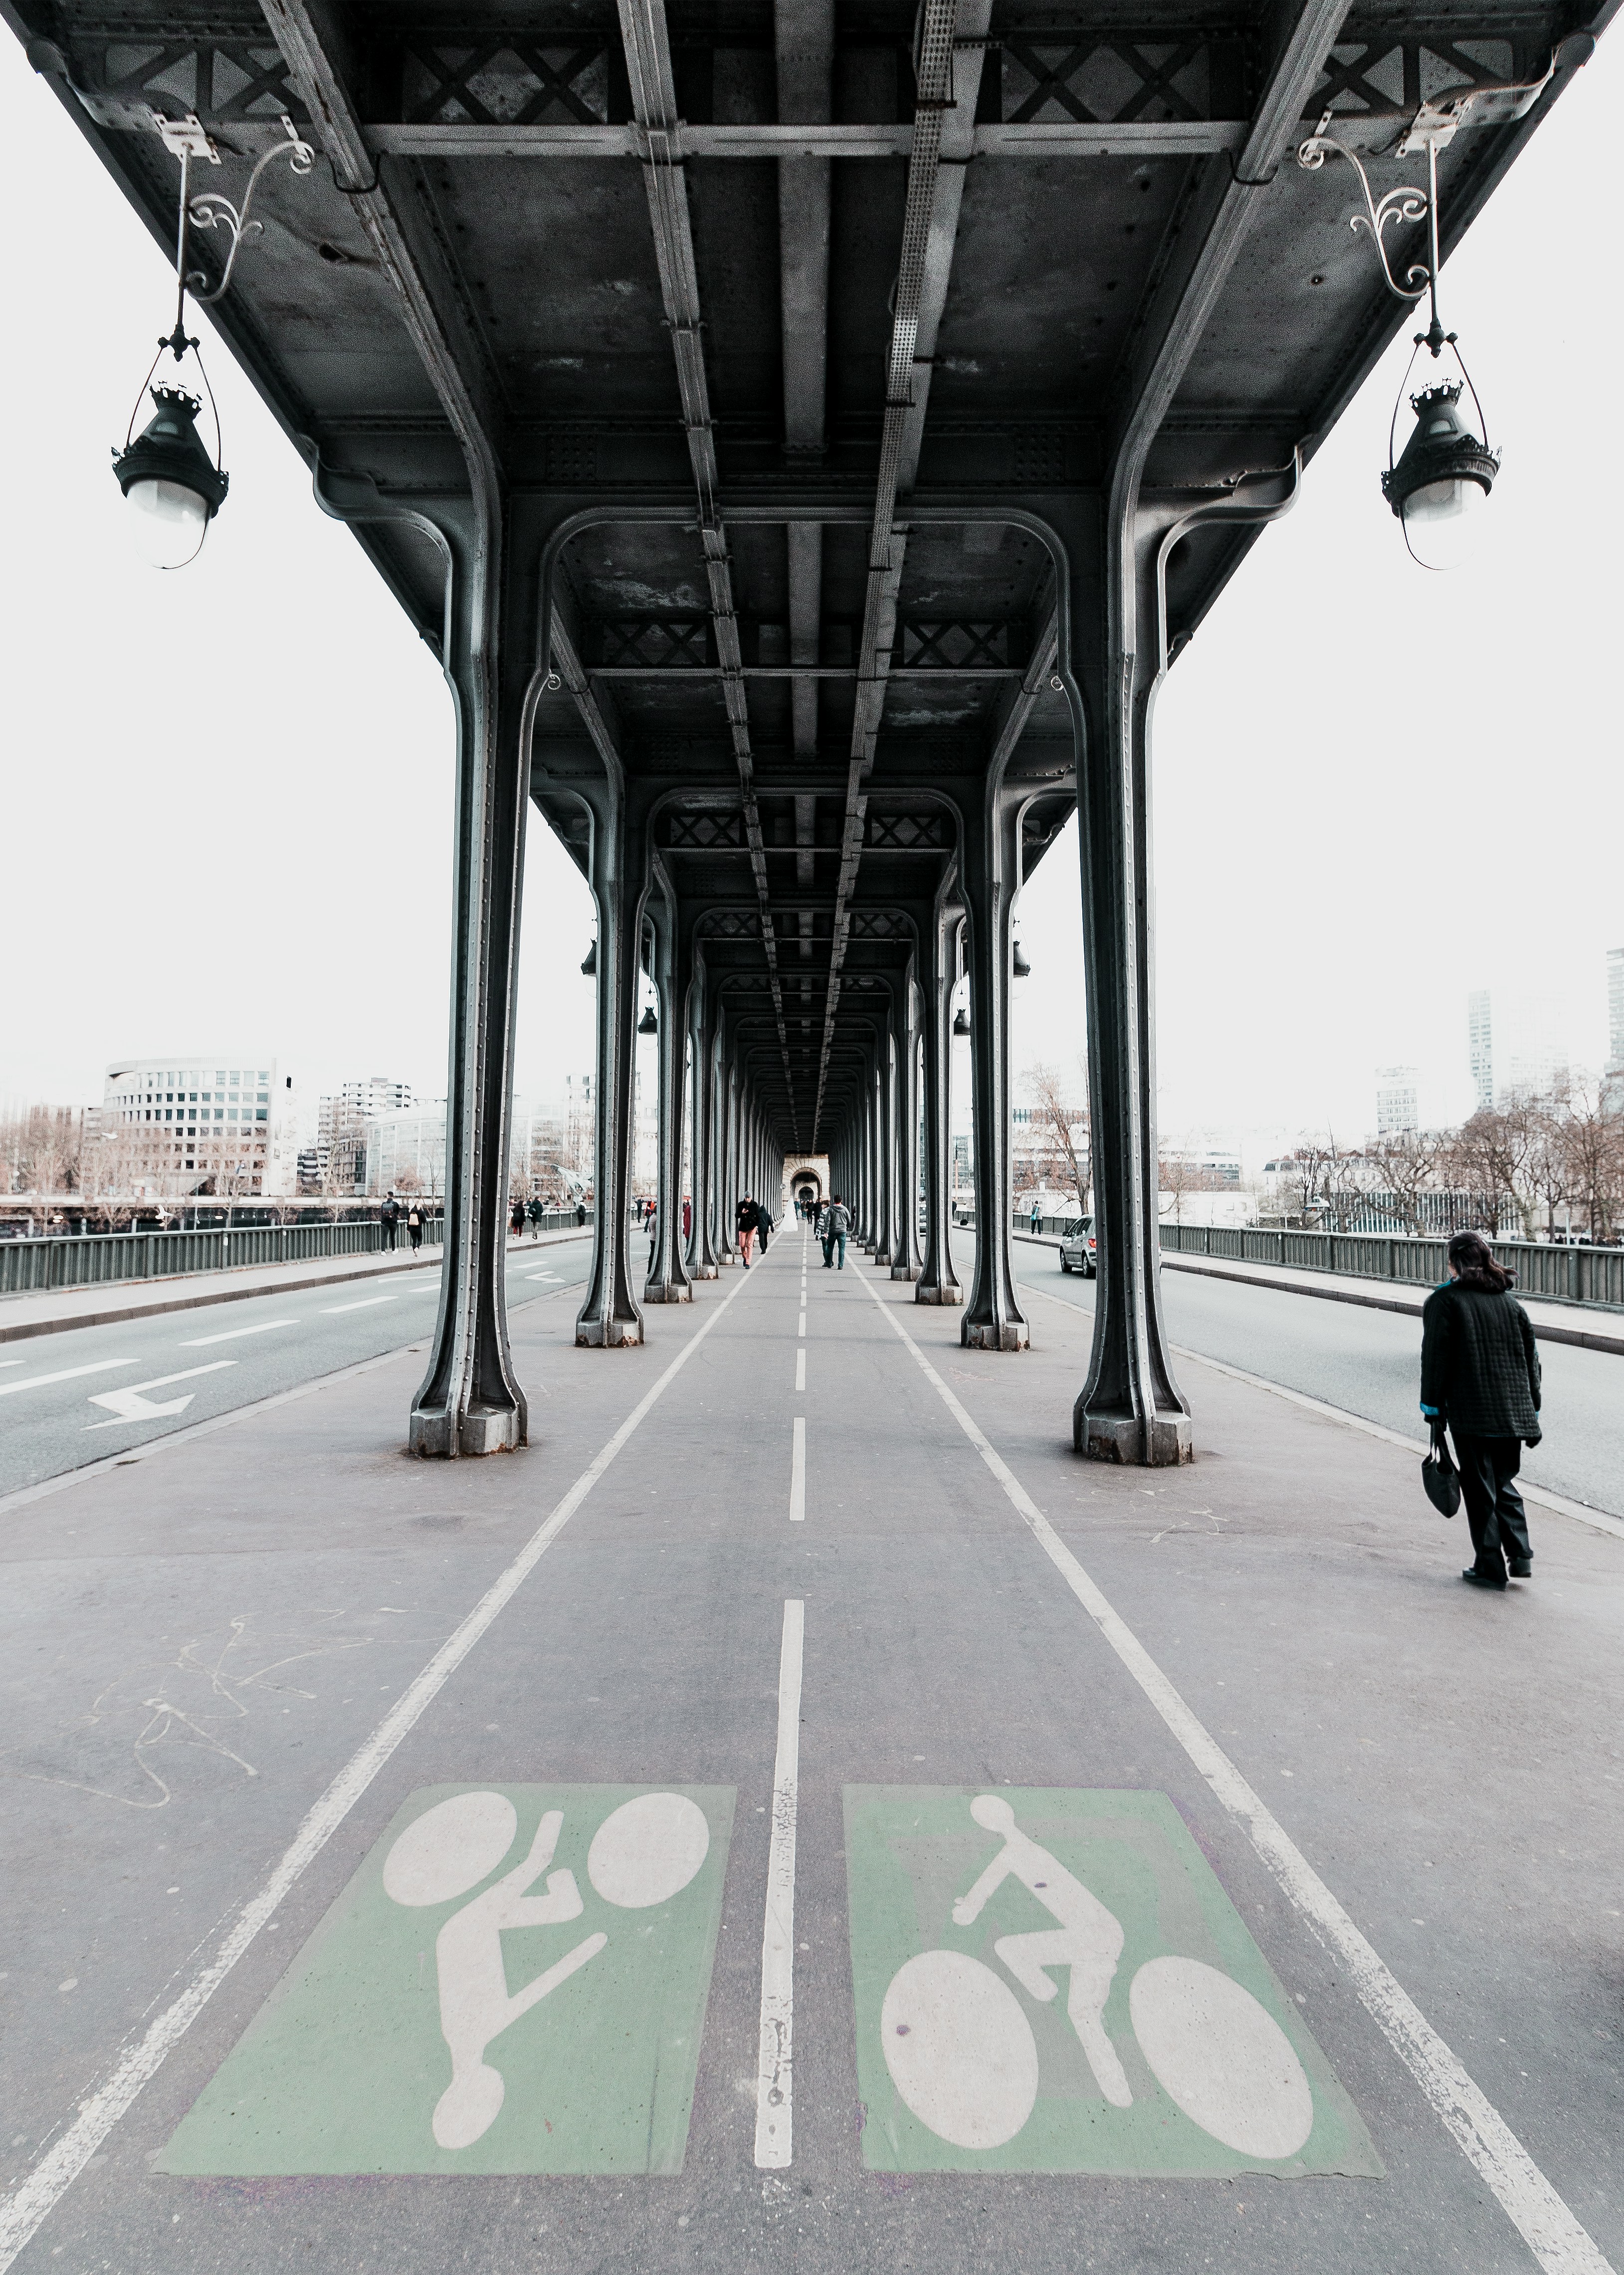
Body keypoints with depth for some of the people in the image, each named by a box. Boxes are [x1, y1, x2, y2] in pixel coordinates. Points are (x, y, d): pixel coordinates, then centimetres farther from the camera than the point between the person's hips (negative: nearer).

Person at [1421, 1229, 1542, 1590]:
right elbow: (1531, 1359, 13)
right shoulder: (1510, 1301, 11)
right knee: (1505, 1483, 19)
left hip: (1470, 1413, -5)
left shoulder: (1444, 1300, -5)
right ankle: (1520, 1555, 11)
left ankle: (1490, 1567, 7)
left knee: (1480, 1488, 3)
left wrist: (1433, 1408, -1)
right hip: (1513, 1412, 5)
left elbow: (1435, 1358, -8)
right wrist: (1532, 1411, 18)